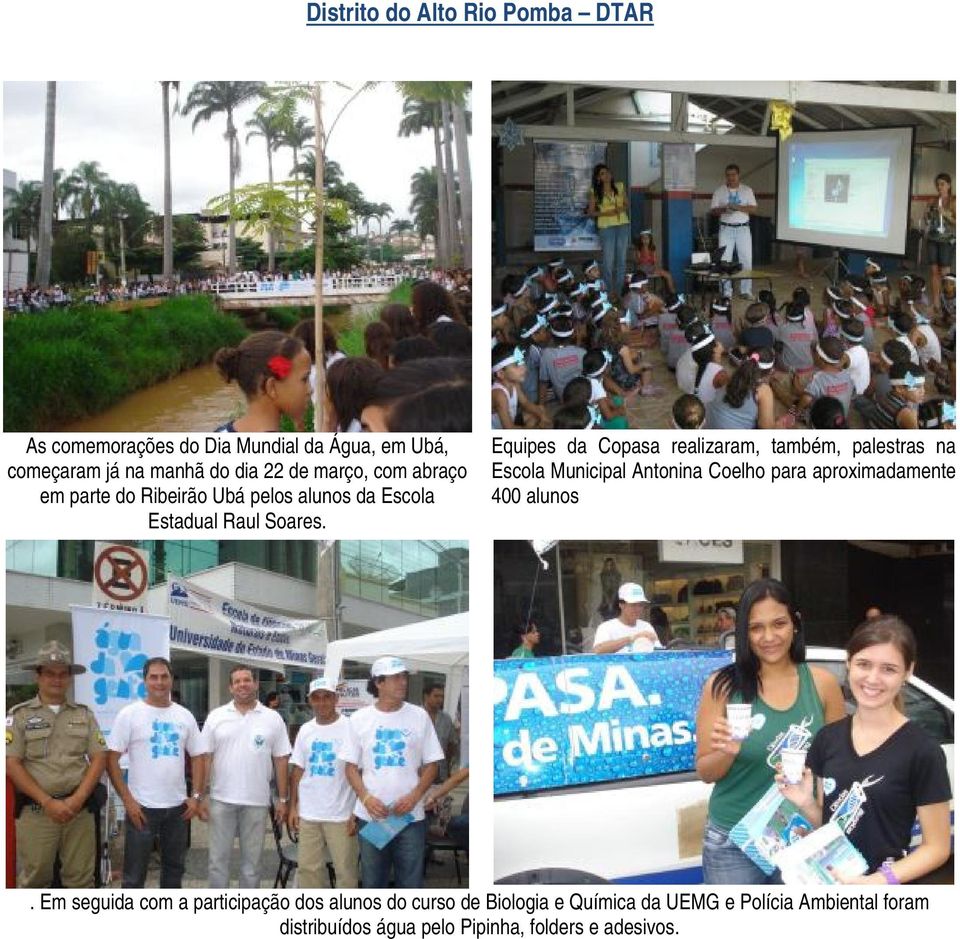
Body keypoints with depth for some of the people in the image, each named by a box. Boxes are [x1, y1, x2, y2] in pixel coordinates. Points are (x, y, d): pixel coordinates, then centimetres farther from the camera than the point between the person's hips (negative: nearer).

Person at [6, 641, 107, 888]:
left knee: (80, 879, 6)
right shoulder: (19, 715, 1)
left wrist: (78, 799, -9)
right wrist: (48, 802, -12)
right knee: (34, 880, 2)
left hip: (80, 809, 2)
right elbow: (11, 764, -5)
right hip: (36, 810, -2)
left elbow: (99, 758, 5)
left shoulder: (84, 715, 10)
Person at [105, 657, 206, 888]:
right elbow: (111, 759, -9)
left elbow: (197, 757, 12)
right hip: (142, 807, -5)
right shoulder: (129, 714, -7)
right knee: (134, 874, 2)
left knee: (174, 868, 17)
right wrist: (127, 800, -14)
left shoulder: (185, 716, 7)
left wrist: (196, 796, 2)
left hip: (178, 806, 5)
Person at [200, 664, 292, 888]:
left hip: (257, 802, 0)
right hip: (221, 800, 0)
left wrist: (283, 799, 0)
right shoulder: (216, 717, 1)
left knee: (252, 860, 9)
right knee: (218, 858, 6)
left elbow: (281, 761, 3)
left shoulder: (272, 719, 1)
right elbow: (205, 758, 2)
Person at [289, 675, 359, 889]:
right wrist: (293, 807, 7)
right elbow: (297, 770, 12)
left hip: (340, 814, -5)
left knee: (345, 869, 2)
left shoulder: (349, 728, -8)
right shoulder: (305, 730, 7)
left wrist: (357, 812, -11)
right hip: (308, 814, 5)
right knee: (308, 867, 11)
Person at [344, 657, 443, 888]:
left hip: (410, 816, 0)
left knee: (410, 882, 4)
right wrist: (365, 798, -13)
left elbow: (431, 765, 3)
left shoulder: (419, 716, 1)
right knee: (373, 881, 11)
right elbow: (351, 766, 4)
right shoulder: (359, 719, 2)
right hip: (371, 815, 1)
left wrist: (414, 797, -13)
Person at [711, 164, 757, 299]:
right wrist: (724, 209, -18)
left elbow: (753, 209, -3)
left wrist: (739, 207, -18)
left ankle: (746, 291, 8)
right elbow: (713, 211, 2)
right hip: (726, 229, 0)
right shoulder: (719, 191, 5)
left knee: (746, 260, 0)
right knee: (724, 261, -3)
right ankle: (726, 291, 3)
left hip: (743, 229, 0)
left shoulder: (747, 190, 5)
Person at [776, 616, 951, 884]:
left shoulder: (922, 751, -14)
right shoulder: (828, 737, 0)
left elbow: (937, 847, -10)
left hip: (884, 886, -4)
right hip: (825, 878, 4)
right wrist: (805, 804, -10)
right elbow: (825, 823, 9)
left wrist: (877, 881, -22)